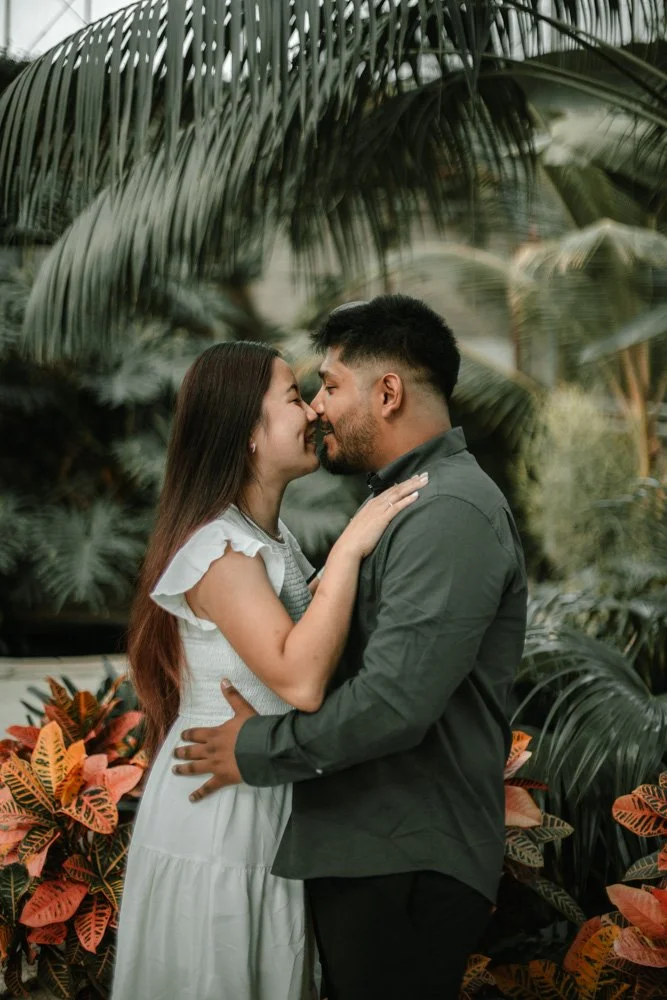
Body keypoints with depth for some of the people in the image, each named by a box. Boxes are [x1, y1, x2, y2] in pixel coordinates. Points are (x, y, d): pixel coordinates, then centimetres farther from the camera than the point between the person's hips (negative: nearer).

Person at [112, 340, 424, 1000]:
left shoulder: (269, 540, 8)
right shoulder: (219, 548, -22)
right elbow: (299, 679, -33)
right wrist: (349, 548, -29)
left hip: (269, 803, 9)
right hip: (218, 818, -9)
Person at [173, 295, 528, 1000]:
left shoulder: (450, 514, -19)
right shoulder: (409, 499, 16)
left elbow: (393, 704, -26)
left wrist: (256, 749, -14)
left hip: (404, 870, -10)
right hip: (362, 849, 10)